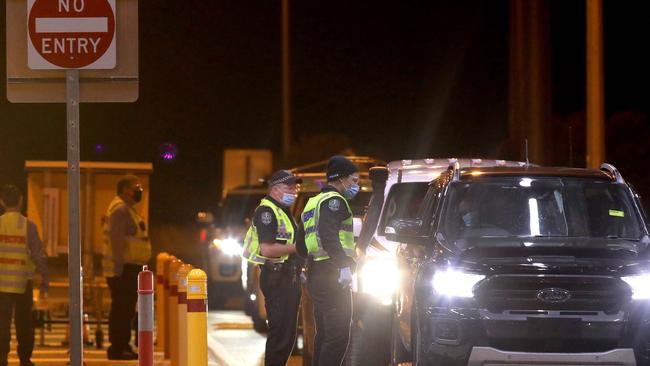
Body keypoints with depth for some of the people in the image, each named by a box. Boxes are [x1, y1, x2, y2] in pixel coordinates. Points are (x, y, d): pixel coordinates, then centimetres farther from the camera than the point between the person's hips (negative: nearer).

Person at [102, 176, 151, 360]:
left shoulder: (127, 209, 20)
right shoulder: (120, 209, -14)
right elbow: (116, 240, -22)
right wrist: (119, 267, -26)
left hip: (129, 268, 11)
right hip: (123, 269, -11)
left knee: (127, 309, 14)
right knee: (122, 309, -10)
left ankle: (123, 346, 19)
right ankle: (117, 348, -9)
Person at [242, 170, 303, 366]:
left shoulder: (284, 212, 21)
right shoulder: (266, 212, -12)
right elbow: (267, 249, -23)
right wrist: (296, 247, -17)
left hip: (289, 278, 10)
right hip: (275, 277, -10)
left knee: (288, 332, 12)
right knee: (280, 331, -12)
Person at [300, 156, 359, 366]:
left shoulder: (314, 202, 23)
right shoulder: (334, 201, -9)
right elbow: (328, 236, -24)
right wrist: (344, 266, -29)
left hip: (316, 275, 11)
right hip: (332, 275, -11)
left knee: (324, 334, 16)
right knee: (338, 336, -13)